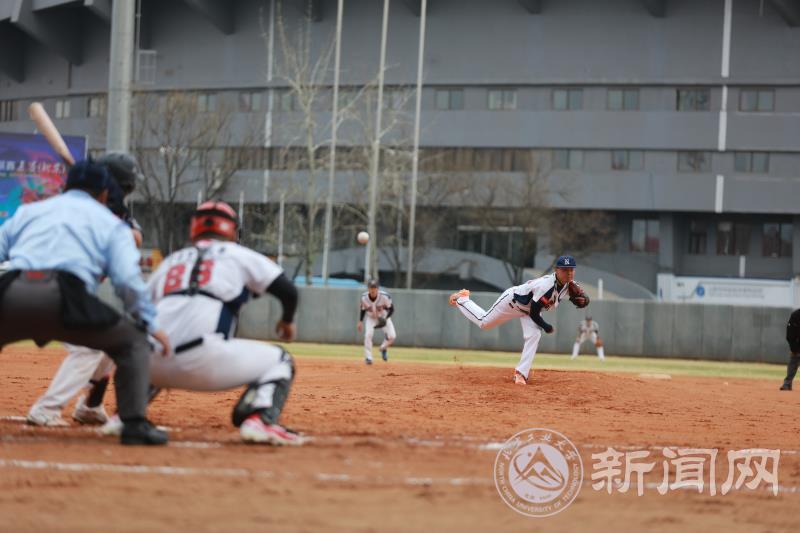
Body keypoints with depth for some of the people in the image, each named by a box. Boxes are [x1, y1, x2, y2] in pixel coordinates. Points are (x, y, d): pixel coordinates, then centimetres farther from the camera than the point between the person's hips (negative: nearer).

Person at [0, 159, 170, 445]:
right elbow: (128, 279, 7)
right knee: (133, 343, 16)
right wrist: (150, 325, 11)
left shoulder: (28, 211, 34)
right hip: (63, 297, -3)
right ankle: (135, 423, 0)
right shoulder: (110, 223, 23)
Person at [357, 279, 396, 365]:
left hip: (384, 317, -1)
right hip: (371, 318, 1)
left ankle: (383, 348, 19)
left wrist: (386, 318, -32)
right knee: (368, 334, -22)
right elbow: (363, 309, -1)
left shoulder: (384, 296, -29)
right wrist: (360, 321, -4)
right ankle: (368, 357, -10)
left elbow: (391, 309, -18)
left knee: (392, 336, -14)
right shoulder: (364, 297, -20)